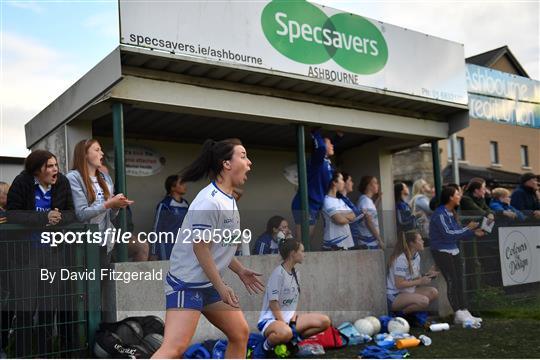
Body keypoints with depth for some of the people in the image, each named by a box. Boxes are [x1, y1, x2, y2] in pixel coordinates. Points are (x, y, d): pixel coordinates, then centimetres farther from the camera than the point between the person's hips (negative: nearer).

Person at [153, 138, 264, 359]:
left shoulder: (228, 199, 8)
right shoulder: (209, 201, -21)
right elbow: (201, 248, -21)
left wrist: (240, 271, 18)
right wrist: (221, 287, -16)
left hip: (211, 284, 10)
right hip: (187, 284, -10)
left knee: (240, 334, 14)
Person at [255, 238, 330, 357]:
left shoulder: (295, 273, 11)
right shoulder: (278, 273, -15)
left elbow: (293, 302, 10)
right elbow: (273, 303, -18)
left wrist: (293, 321, -4)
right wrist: (284, 325, -20)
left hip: (289, 317, 8)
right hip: (270, 319, -8)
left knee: (325, 321, -6)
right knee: (285, 333, -43)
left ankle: (294, 340, 2)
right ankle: (264, 347, -13)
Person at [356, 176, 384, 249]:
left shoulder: (368, 200, 14)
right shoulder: (365, 200, -15)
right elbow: (369, 223, -19)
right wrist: (379, 240, -17)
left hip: (372, 239, 9)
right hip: (369, 241, -9)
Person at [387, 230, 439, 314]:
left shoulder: (416, 256, 7)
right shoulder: (401, 259, -21)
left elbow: (415, 278, 11)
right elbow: (399, 284, -23)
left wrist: (427, 275, -7)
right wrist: (420, 281, -20)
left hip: (409, 291, 9)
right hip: (394, 297, -9)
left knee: (434, 292, -9)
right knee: (424, 300, -28)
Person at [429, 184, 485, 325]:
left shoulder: (452, 213, 11)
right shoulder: (439, 214, -16)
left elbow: (458, 232, 14)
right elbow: (448, 233, -22)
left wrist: (474, 232, 1)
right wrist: (468, 228, -16)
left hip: (454, 250, 8)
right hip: (442, 251, -8)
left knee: (458, 282, 7)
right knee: (452, 281, -9)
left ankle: (463, 312, 10)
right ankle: (458, 314, -5)